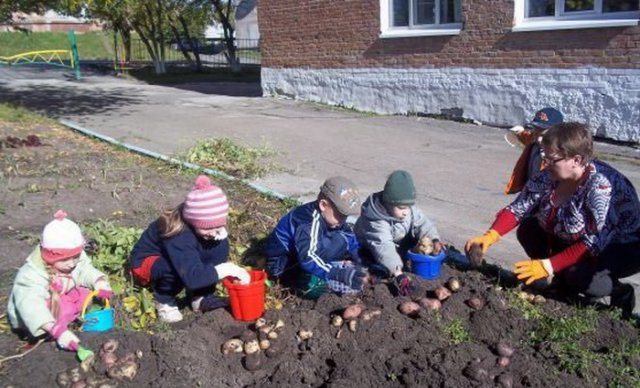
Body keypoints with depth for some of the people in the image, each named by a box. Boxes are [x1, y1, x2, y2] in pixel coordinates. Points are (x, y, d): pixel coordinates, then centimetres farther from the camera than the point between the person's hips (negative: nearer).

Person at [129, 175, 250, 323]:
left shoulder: (201, 223, -20)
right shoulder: (179, 235, -39)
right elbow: (193, 277, -47)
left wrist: (220, 231, -20)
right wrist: (229, 269, -44)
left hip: (183, 257, 7)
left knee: (220, 245, -18)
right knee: (179, 268, -40)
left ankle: (199, 296, -7)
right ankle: (164, 300, -8)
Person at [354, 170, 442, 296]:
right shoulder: (377, 223, -44)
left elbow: (423, 224, -19)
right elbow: (383, 248, -55)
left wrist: (434, 240, -40)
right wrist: (397, 274, -67)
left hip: (398, 245, 5)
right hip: (369, 249, -5)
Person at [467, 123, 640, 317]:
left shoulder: (602, 187, -33)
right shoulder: (548, 178, -14)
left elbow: (593, 244, -34)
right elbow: (517, 209, -10)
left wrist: (549, 266, -36)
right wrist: (489, 237, -26)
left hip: (624, 249, -7)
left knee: (578, 275, -33)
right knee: (528, 230, -5)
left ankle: (620, 293, -1)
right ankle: (563, 283, 8)